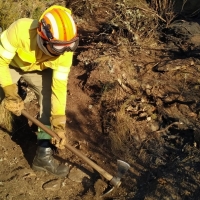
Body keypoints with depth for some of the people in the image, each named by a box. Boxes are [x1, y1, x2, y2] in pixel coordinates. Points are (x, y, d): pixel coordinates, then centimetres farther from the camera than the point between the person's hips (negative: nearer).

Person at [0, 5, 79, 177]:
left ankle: (43, 154, -4)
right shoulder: (20, 29, -41)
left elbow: (60, 86, -29)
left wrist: (59, 124, -32)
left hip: (38, 70, 2)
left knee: (50, 100, -16)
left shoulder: (65, 51, -32)